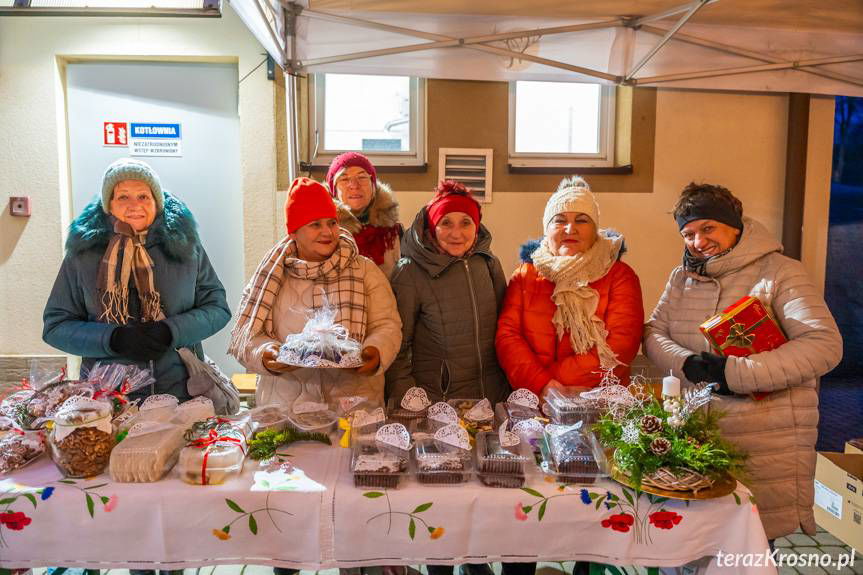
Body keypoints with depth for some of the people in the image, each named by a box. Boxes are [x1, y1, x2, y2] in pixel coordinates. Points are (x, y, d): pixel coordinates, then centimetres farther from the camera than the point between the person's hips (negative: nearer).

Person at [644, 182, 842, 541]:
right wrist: (689, 364, -15)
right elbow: (653, 333, 7)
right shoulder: (683, 277, 11)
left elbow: (825, 345, -15)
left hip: (766, 444, -4)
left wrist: (735, 373, -20)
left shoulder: (778, 271, -5)